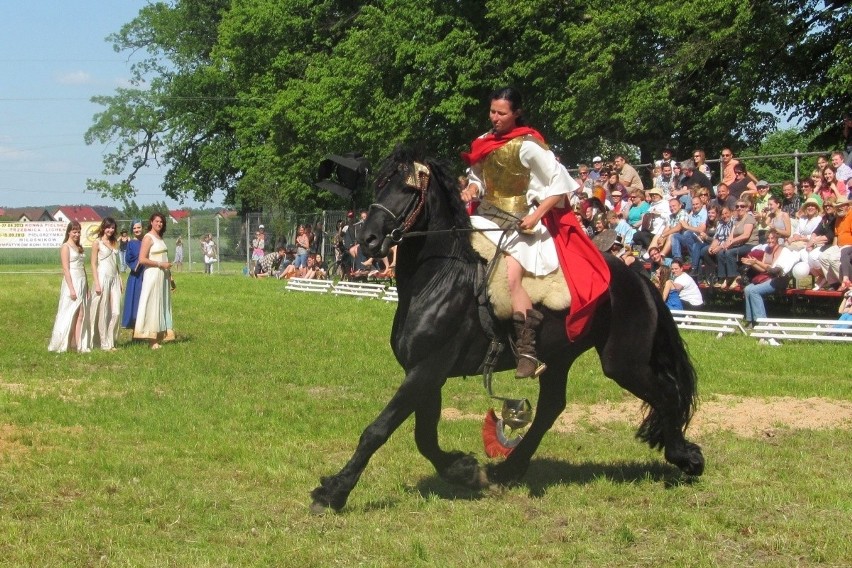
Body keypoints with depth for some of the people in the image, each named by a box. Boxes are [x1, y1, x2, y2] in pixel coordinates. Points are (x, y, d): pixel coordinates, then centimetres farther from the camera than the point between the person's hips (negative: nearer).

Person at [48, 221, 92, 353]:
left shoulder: (79, 247, 17)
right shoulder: (66, 247, -6)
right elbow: (66, 269, -12)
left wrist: (87, 287, 15)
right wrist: (71, 288, -19)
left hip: (82, 283, 7)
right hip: (72, 282, -7)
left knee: (81, 315, 2)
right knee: (68, 314, -5)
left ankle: (79, 344, 2)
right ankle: (61, 345, 0)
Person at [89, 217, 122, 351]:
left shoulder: (114, 243, 15)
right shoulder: (97, 243, -2)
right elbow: (93, 264, -5)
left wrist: (120, 281, 14)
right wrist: (96, 283, -13)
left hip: (114, 279, 6)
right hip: (103, 278, -6)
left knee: (116, 312, 1)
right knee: (103, 313, -1)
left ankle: (111, 341, 10)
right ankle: (104, 344, 5)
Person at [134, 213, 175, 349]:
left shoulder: (160, 238, 16)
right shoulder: (148, 238, -8)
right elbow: (142, 259, -17)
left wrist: (170, 277, 20)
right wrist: (160, 264, -15)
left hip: (163, 276, 8)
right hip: (152, 275, -8)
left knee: (162, 305, 7)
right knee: (152, 305, -7)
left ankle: (159, 337, 10)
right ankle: (152, 339, -6)